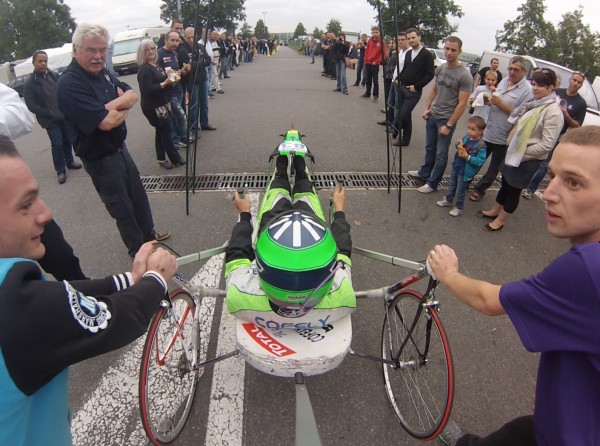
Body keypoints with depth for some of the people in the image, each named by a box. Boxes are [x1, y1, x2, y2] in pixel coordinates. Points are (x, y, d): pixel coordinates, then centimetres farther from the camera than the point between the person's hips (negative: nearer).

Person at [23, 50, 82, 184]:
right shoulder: (30, 83, -6)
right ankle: (60, 171, 6)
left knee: (67, 140, 14)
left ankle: (69, 162, 35)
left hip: (64, 115, 4)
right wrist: (49, 114, -15)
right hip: (50, 119, -4)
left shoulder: (54, 75, 5)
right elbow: (31, 105, -10)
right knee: (57, 144, -5)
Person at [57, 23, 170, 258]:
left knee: (139, 196, 23)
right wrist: (123, 107, -10)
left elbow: (132, 95, -1)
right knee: (122, 207, 8)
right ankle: (138, 251, 27)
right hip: (100, 159, -8)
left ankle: (149, 233, 45)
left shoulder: (102, 72, 3)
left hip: (120, 148, 8)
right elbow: (106, 122, -30)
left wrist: (113, 105, -21)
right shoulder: (69, 84, -24)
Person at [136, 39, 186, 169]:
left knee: (161, 131, 12)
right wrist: (164, 84, -25)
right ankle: (175, 159, 4)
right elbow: (147, 90, -25)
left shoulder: (155, 65, 11)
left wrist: (169, 79, 6)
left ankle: (161, 158, 21)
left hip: (162, 104, 9)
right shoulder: (144, 69, -17)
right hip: (153, 107, -9)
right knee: (166, 131, -4)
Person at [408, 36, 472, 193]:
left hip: (446, 120, -6)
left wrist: (448, 125, -17)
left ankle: (432, 183, 15)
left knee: (441, 154, 4)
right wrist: (427, 108, 8)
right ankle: (424, 173, 36)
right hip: (432, 115, 6)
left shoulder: (464, 75, -17)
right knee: (430, 148, 19)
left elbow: (462, 104, -16)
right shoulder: (440, 68, 2)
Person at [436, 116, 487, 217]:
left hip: (465, 172, -7)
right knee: (451, 187, 26)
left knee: (460, 192, 9)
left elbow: (479, 161, -25)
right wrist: (459, 145, -10)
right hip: (456, 167, 7)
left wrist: (467, 157, -32)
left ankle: (458, 208, 27)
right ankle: (448, 200, 46)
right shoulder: (466, 138, -4)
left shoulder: (481, 146, -24)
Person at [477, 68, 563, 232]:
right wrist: (514, 148, 5)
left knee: (514, 190, 6)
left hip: (528, 160, -7)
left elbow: (546, 145, -22)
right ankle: (494, 211, 38)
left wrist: (523, 152, -16)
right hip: (515, 153, 8)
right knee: (505, 184, 20)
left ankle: (499, 221, 21)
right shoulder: (534, 103, 6)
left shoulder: (553, 112, -19)